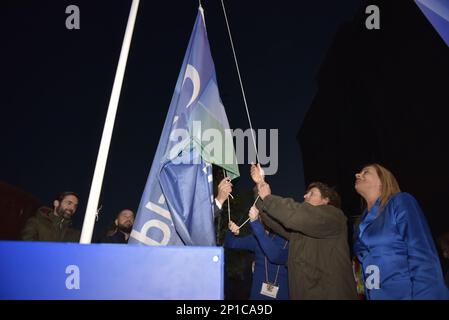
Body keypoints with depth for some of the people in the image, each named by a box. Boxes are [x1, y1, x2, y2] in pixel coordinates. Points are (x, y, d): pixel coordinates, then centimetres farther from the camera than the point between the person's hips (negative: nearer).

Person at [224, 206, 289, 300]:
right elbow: (230, 243, 6)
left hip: (281, 295, -4)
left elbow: (275, 256, -33)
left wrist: (255, 222, -36)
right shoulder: (259, 237, 1)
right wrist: (232, 233, -18)